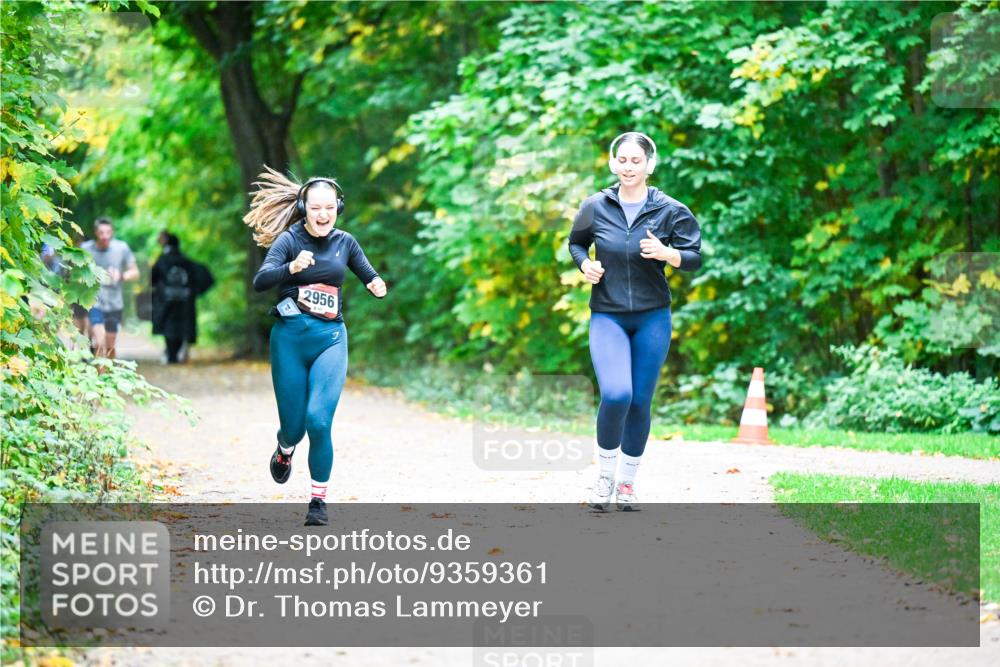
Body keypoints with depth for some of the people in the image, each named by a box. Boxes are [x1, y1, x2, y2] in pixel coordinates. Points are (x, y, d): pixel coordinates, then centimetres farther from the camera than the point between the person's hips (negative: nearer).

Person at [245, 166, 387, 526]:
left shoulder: (345, 242, 4)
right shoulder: (289, 240, -6)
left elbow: (370, 278, 15)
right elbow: (260, 281, -20)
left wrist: (377, 285, -9)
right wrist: (291, 268, -40)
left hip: (330, 338, 1)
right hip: (290, 337, -1)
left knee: (318, 421, -16)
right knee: (293, 425, 5)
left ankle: (319, 500, -2)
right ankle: (284, 452, 44)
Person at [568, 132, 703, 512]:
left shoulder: (669, 211, -4)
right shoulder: (596, 207, -1)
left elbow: (694, 258, 0)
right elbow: (576, 242, 16)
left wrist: (665, 253, -20)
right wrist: (585, 264, -5)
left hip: (652, 317, 1)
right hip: (607, 316, -1)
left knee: (640, 402, 4)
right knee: (616, 395, -20)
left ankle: (627, 484, 21)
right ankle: (605, 473, 0)